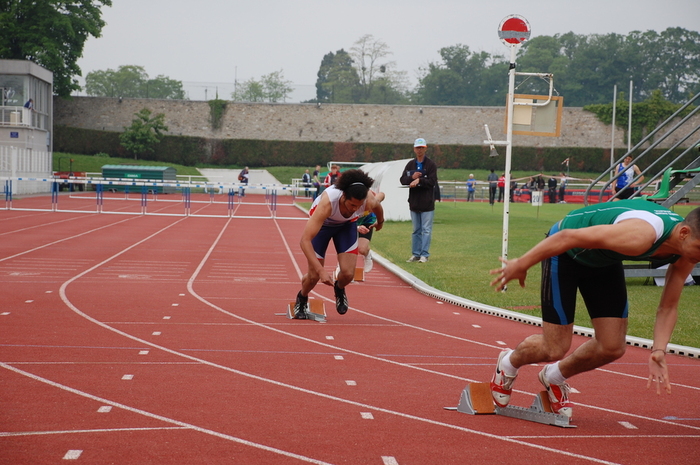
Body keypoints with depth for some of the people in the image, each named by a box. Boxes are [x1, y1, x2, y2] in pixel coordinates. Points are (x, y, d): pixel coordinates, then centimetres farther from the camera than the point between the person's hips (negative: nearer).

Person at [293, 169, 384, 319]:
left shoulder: (369, 201, -33)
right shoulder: (327, 203, -45)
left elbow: (378, 206, -3)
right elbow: (304, 240, -46)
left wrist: (380, 222, 19)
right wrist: (321, 270, -54)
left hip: (347, 224, 3)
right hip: (322, 222, -2)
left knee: (348, 274, -13)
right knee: (314, 276, -4)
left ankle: (339, 289, 26)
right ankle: (301, 299, 33)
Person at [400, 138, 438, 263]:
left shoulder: (431, 164, -2)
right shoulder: (410, 165, 12)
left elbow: (432, 181, -12)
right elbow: (402, 180, 5)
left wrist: (419, 180, -18)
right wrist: (412, 177, -13)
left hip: (427, 203, -5)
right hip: (414, 202, 5)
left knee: (426, 230, -5)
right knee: (416, 230, 11)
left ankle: (424, 255, -3)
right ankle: (415, 254, 17)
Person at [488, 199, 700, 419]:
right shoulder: (640, 236, -41)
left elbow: (668, 307, -4)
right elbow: (568, 237, -35)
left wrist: (658, 350, -19)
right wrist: (521, 265, -26)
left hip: (604, 259, 7)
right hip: (566, 253, -7)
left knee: (612, 348, 0)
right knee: (555, 349, -5)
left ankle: (554, 377, 29)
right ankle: (508, 364, 29)